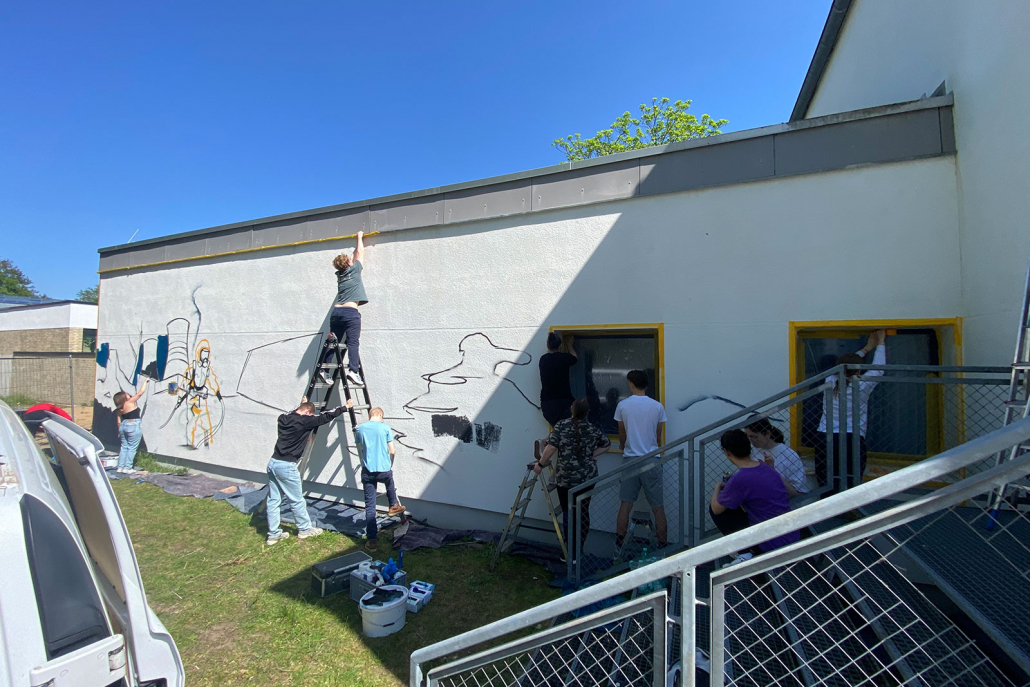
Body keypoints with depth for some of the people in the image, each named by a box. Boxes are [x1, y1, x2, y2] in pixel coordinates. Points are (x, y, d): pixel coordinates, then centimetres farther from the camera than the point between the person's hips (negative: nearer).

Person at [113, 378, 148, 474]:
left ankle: (120, 467, 18)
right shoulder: (130, 402, -12)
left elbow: (119, 422, 11)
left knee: (124, 447, 15)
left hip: (124, 426, 7)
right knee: (131, 448, 0)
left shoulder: (119, 410, 8)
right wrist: (145, 381, 0)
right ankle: (127, 468, 1)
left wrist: (120, 431, 22)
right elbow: (141, 392, -11)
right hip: (134, 427, -7)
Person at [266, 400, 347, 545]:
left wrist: (301, 404, 46)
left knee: (273, 500, 13)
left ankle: (274, 534, 22)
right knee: (297, 500, 7)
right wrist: (344, 407, 6)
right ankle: (305, 529, 21)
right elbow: (326, 417, -5)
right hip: (287, 466, -8)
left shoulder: (283, 418, 7)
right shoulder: (305, 421, -12)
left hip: (273, 463, 8)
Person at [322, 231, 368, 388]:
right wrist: (360, 237, 34)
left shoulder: (340, 274, 21)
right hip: (351, 312, -6)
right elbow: (360, 254, 21)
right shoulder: (354, 270, 4)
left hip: (336, 312, 7)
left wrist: (360, 240, 47)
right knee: (353, 343, -11)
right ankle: (353, 371, -22)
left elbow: (356, 255, 36)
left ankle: (323, 369, 3)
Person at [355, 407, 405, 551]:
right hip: (384, 469, -1)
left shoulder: (359, 429, 4)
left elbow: (360, 451, 14)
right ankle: (394, 506, 48)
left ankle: (372, 540, 5)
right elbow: (393, 451, 0)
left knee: (369, 505, 4)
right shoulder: (385, 427, -3)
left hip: (367, 471, 1)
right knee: (389, 481, 35)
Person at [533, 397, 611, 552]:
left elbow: (551, 447, -14)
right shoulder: (593, 429, 1)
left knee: (568, 513, 8)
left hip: (565, 478, -3)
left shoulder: (561, 425, -9)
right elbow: (607, 445, 14)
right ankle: (580, 549, 24)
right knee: (584, 512, 15)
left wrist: (540, 464, -3)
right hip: (587, 478, 3)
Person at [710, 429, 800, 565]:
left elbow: (716, 509, -8)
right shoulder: (768, 468, 2)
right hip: (794, 540, 8)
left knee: (716, 508, 0)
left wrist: (718, 487, 11)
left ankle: (743, 553, -3)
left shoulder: (739, 479, -22)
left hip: (773, 547, -8)